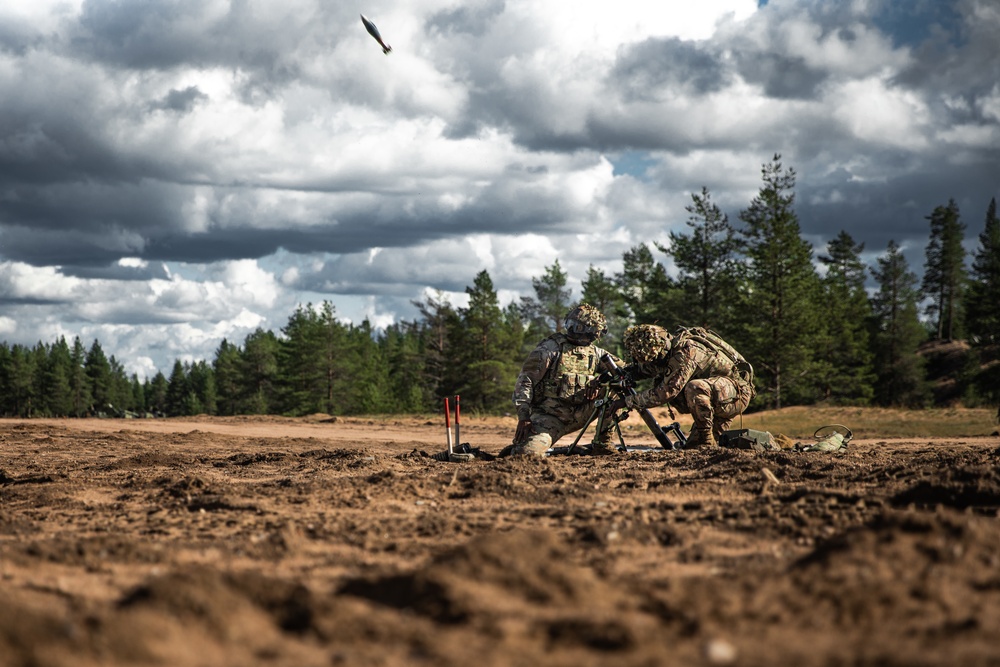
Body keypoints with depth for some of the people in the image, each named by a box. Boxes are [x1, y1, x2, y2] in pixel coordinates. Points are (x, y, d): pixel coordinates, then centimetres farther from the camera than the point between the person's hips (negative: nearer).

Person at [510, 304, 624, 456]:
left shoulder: (594, 352, 11)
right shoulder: (550, 348, -7)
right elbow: (525, 382, -10)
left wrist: (599, 380, -18)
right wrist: (523, 417, -20)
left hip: (580, 414, 5)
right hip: (550, 414, -5)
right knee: (528, 452, -27)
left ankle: (602, 444, -3)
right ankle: (520, 444, 12)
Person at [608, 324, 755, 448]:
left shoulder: (685, 352, -28)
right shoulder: (669, 350, 0)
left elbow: (664, 393, -30)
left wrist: (627, 401, -22)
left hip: (737, 393, -9)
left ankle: (706, 440, -20)